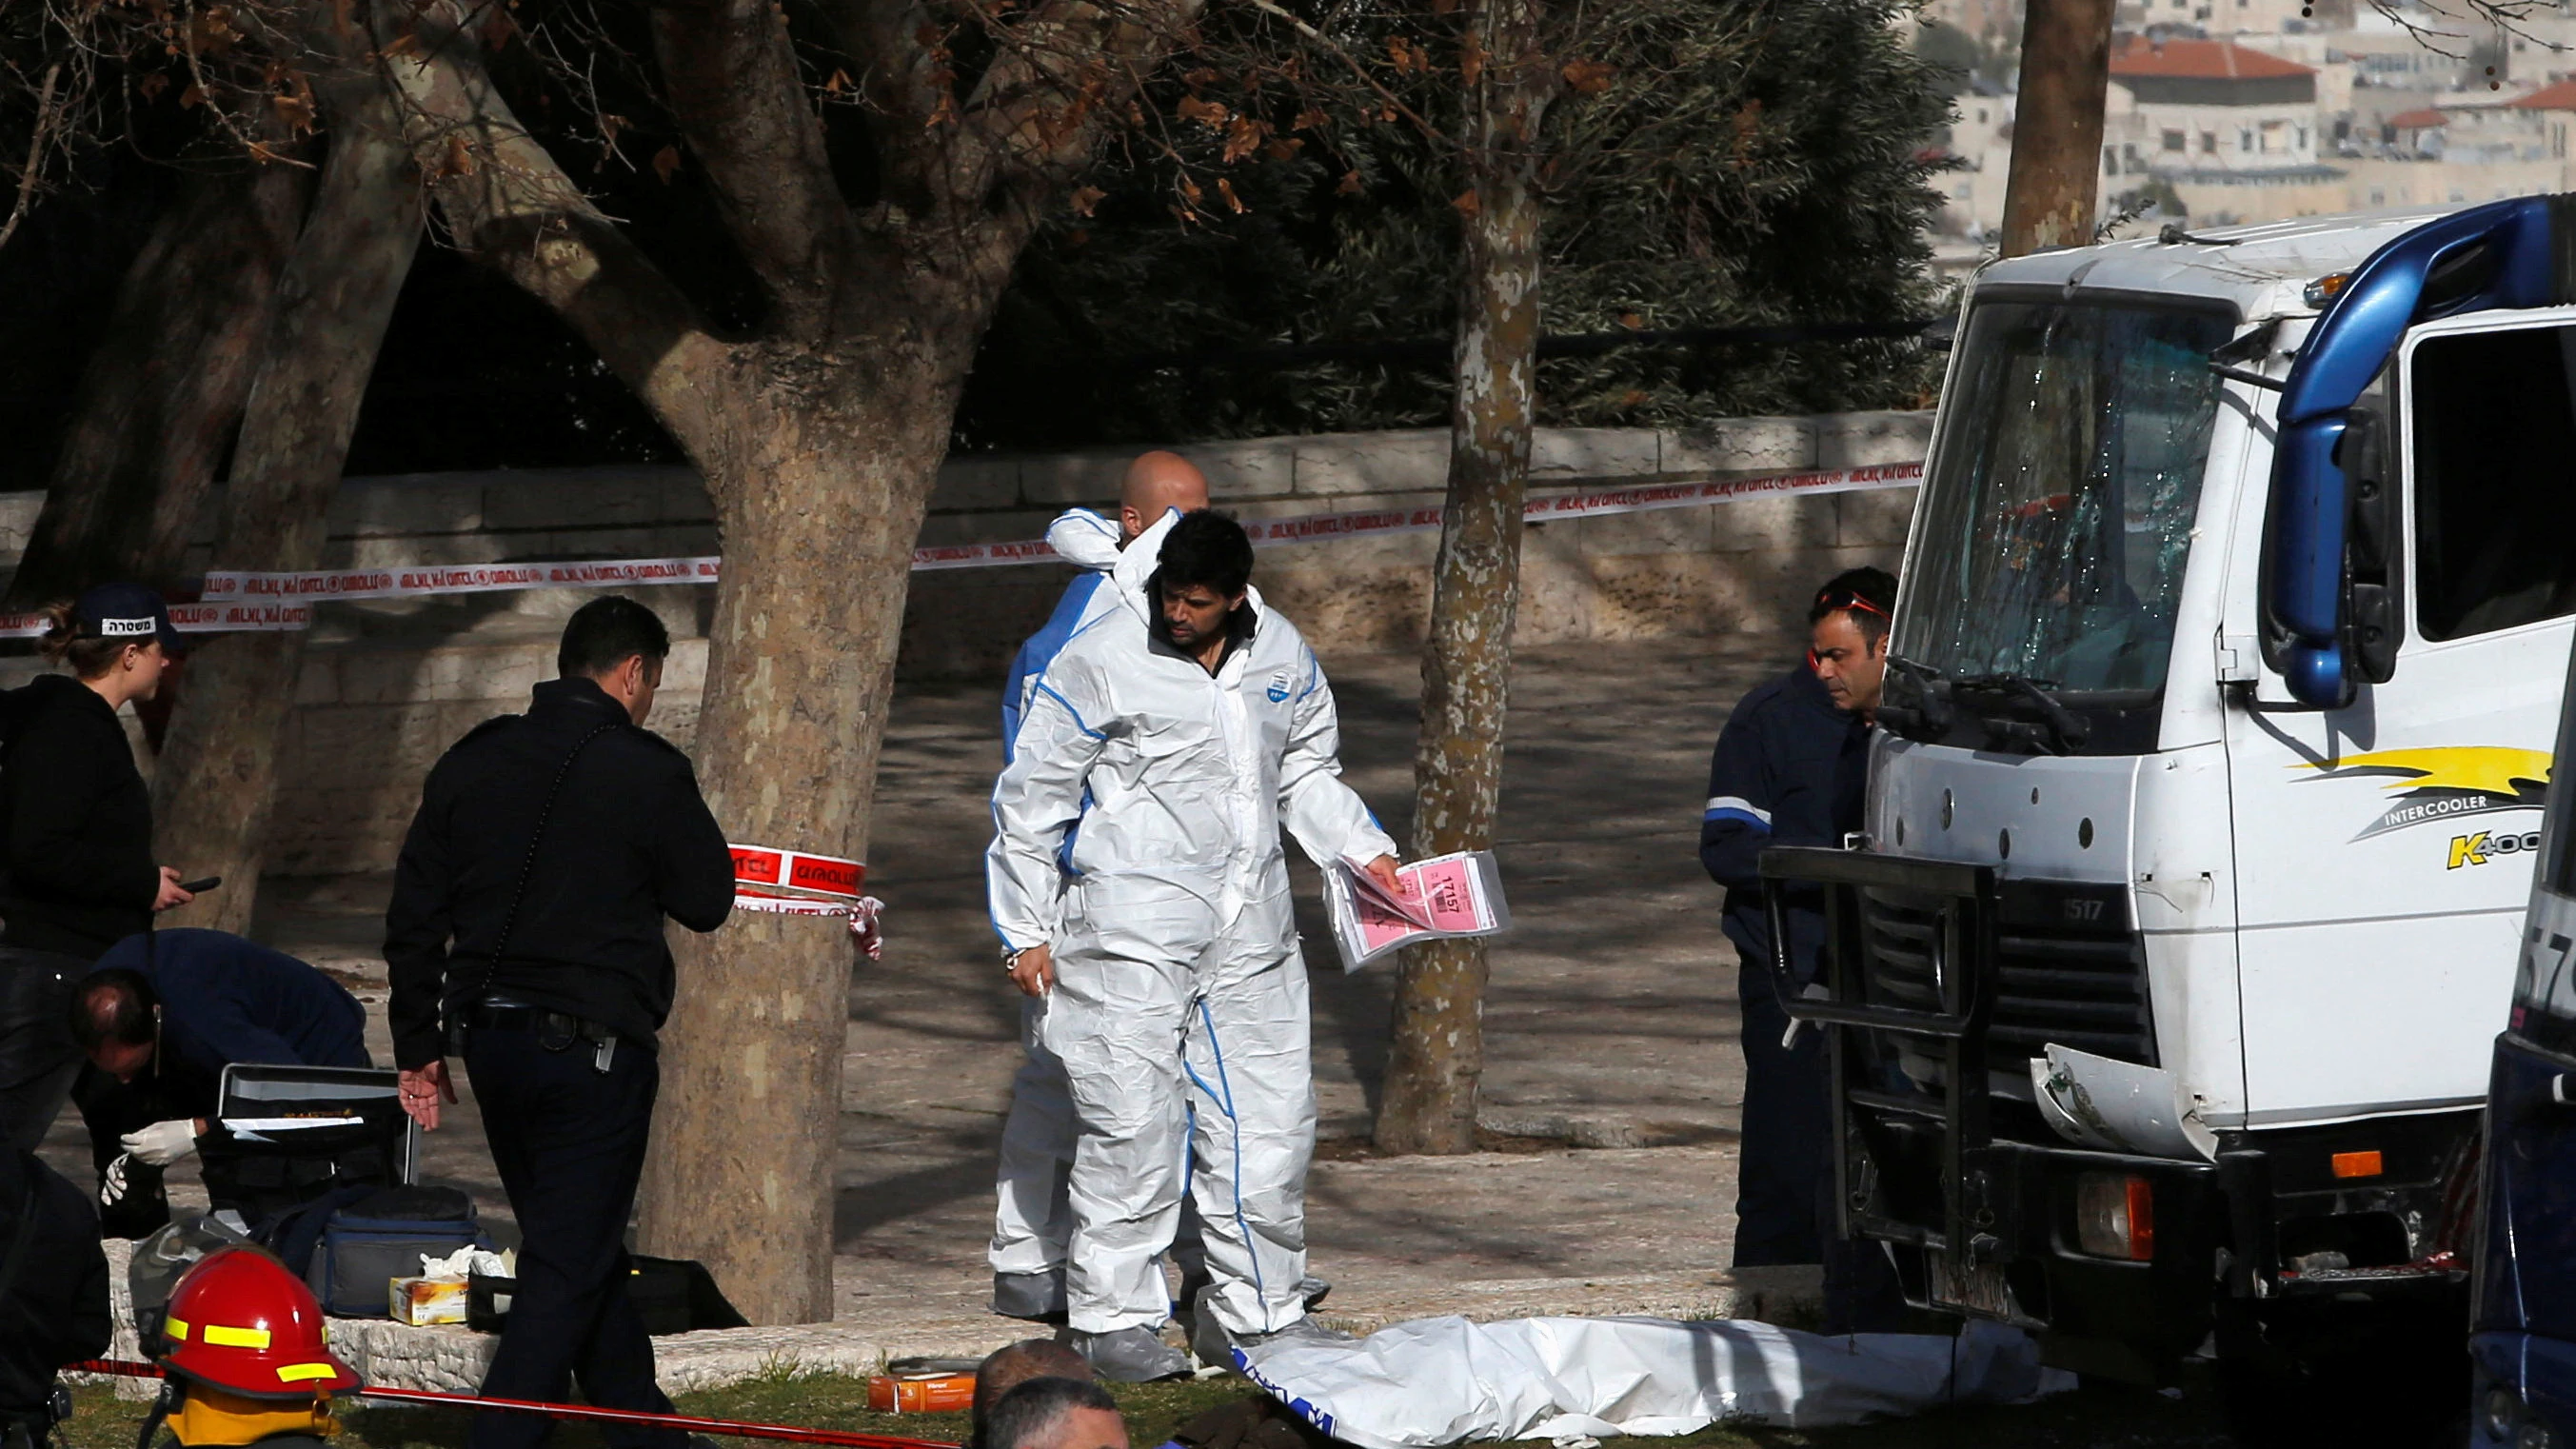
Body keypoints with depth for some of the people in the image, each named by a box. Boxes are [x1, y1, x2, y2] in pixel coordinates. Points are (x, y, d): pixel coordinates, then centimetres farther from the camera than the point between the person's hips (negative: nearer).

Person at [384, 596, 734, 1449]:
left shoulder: (471, 763, 6)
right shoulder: (647, 774, -11)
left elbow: (414, 914, 9)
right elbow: (707, 901, -1)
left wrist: (418, 1044, 14)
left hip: (491, 1036, 6)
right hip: (595, 1045, -6)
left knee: (576, 1244, 19)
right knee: (570, 1260, -2)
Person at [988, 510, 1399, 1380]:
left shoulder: (1282, 657, 7)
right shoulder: (1100, 663, -9)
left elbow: (1306, 772, 24)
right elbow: (1030, 801, -2)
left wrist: (1360, 849, 9)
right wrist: (1026, 932, -2)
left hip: (1248, 930, 5)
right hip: (1131, 926, -5)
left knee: (1270, 1119, 7)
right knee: (1133, 1122, -8)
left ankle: (1255, 1309, 20)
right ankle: (1111, 1318, 1)